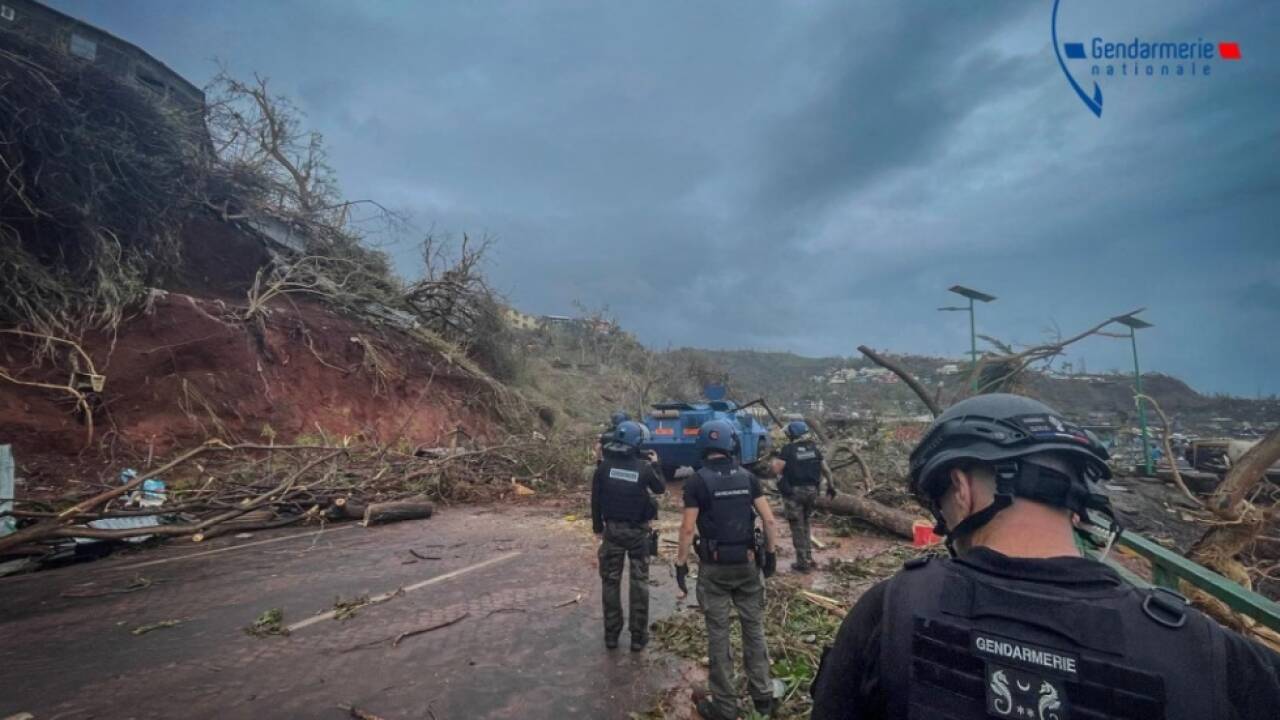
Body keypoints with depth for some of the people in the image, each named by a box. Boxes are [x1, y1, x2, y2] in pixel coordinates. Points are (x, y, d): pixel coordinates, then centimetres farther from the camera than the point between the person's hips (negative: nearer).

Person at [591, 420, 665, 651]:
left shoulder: (604, 466, -9)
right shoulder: (643, 467, -12)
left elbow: (595, 499, -3)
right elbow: (660, 489, 6)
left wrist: (598, 527, 9)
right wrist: (654, 465, 19)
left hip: (612, 529, 1)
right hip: (638, 531, -1)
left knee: (610, 581, 13)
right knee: (640, 582, 10)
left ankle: (611, 634, 20)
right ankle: (638, 636, 16)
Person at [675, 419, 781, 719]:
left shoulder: (696, 481, -11)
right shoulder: (747, 477, -1)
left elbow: (688, 528, -13)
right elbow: (768, 519, -2)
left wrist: (681, 563, -4)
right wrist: (771, 552, 9)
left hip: (714, 566, -3)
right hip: (748, 563, 3)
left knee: (718, 634, 9)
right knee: (754, 628, 17)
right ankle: (763, 695, 28)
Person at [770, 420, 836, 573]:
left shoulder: (788, 449, -13)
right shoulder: (814, 447, 4)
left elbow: (776, 469, -21)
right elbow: (825, 469, 9)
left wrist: (775, 459, -3)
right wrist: (831, 485, 19)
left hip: (794, 492, -5)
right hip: (811, 490, 5)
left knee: (797, 528, 5)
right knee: (805, 525, 22)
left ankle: (802, 563, 10)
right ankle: (808, 558, 25)